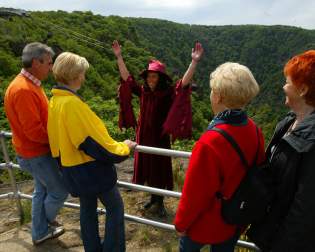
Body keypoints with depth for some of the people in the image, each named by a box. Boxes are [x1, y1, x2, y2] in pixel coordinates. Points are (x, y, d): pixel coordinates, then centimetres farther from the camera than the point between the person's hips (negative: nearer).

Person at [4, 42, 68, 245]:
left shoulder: (31, 85, 6)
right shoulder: (23, 89, -26)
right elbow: (34, 131, -27)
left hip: (39, 150, 10)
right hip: (36, 154, -10)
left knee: (42, 190, 20)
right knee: (60, 191, 6)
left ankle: (40, 232, 37)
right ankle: (47, 221, 35)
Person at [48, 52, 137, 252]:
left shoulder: (54, 101, 4)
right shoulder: (72, 103, -25)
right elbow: (94, 140, -23)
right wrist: (123, 147, -9)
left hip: (74, 168, 9)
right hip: (91, 168, -9)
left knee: (88, 208, 22)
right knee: (115, 207, 9)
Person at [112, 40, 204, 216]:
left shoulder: (168, 94, -12)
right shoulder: (143, 92, 0)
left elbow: (184, 83, -26)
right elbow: (127, 78, 4)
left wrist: (194, 62, -37)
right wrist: (119, 57, 2)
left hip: (160, 137, -4)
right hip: (143, 136, 4)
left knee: (160, 170, 9)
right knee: (147, 168, 16)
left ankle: (160, 202, 28)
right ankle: (153, 198, 37)